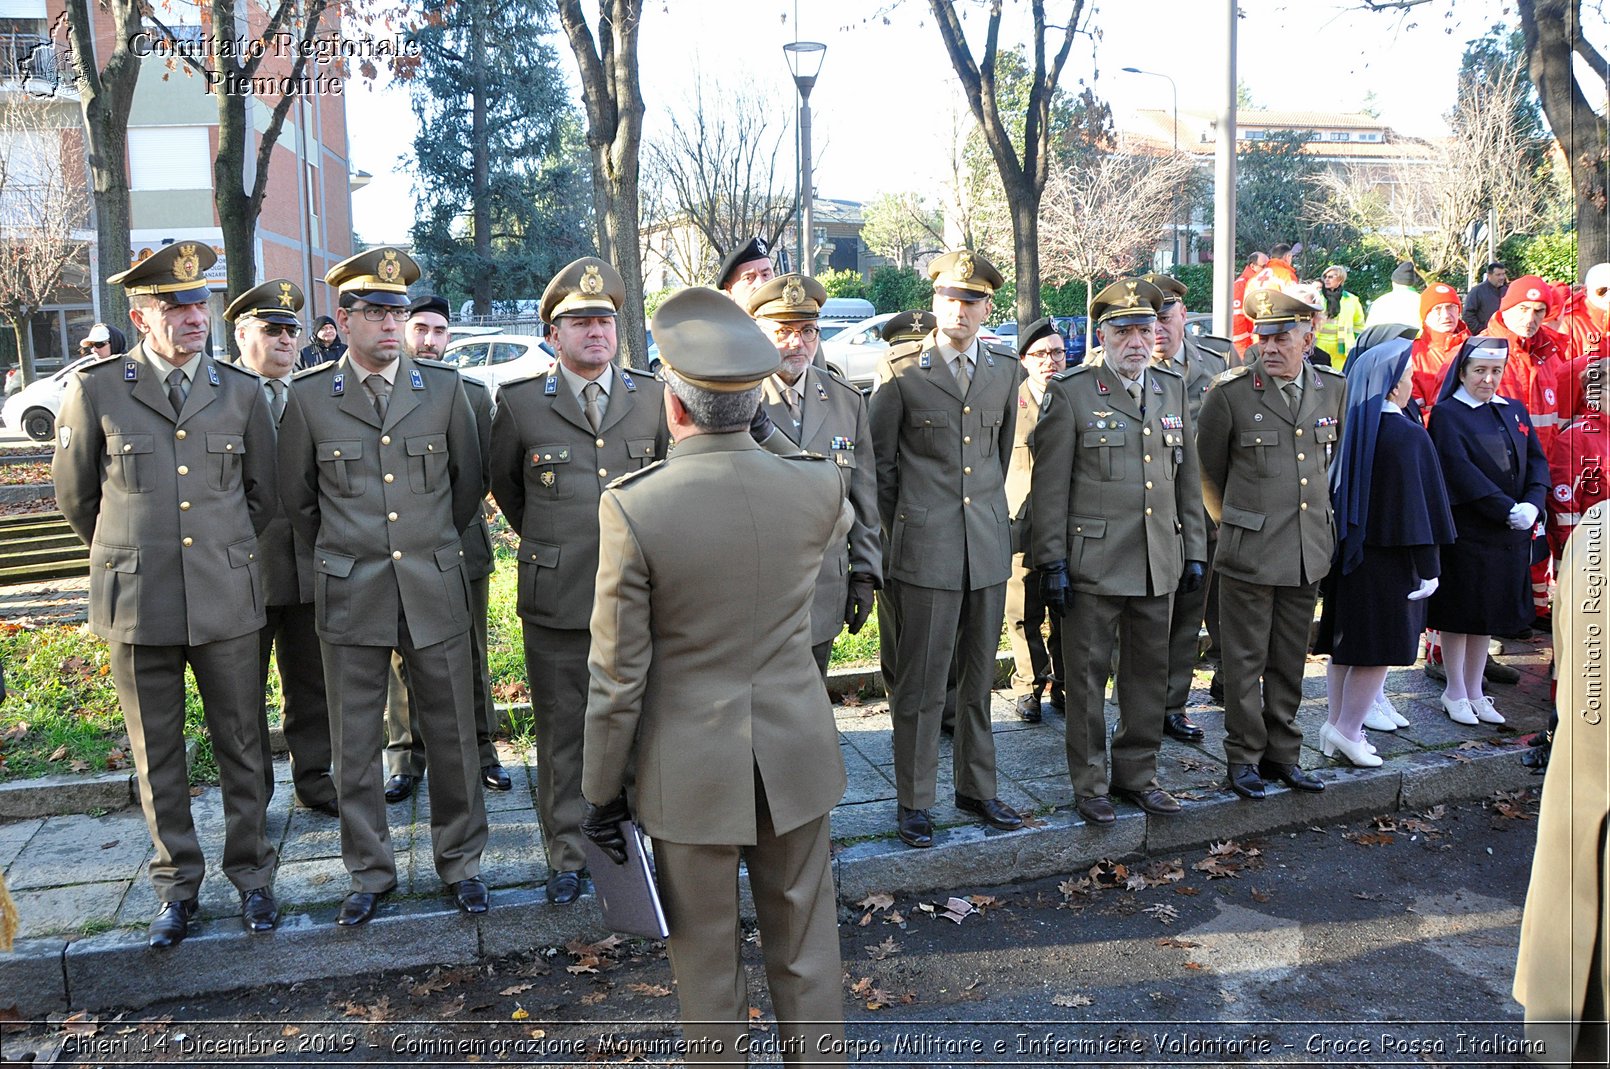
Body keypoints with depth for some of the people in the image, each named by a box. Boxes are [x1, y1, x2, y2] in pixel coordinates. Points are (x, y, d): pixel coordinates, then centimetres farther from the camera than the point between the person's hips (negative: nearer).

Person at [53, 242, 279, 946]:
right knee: (156, 754, 10)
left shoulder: (241, 391, 4)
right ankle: (176, 883, 26)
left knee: (242, 744, 8)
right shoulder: (94, 392, -1)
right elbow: (76, 497, 10)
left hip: (226, 599, 1)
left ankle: (250, 872, 25)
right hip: (137, 603, 0)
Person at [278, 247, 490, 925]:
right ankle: (370, 873, 25)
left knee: (452, 735, 8)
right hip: (349, 596, 0)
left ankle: (460, 861, 25)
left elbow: (469, 481, 13)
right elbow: (297, 497, 11)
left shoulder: (444, 388, 1)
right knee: (355, 746, 8)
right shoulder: (309, 396, -1)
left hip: (436, 591, 1)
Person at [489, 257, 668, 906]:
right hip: (555, 601, -1)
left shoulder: (653, 401, 4)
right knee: (562, 732, 9)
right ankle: (567, 856, 25)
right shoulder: (520, 404, -1)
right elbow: (504, 484, 15)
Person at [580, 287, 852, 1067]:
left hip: (691, 766, -3)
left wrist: (602, 790, -1)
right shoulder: (818, 486, -10)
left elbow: (618, 674, -14)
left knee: (707, 958, 16)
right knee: (806, 947, 18)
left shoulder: (632, 506, -19)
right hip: (797, 756, 3)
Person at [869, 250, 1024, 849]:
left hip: (988, 545, 4)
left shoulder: (1005, 369, 7)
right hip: (925, 548, -4)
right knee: (920, 682, 2)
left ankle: (977, 789, 28)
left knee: (979, 679, 14)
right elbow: (880, 460, 3)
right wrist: (901, 528, 6)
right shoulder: (901, 369, -4)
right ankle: (914, 801, 15)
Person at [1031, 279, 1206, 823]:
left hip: (1158, 564, 5)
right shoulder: (1070, 392, -5)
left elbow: (1187, 477, 15)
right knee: (1088, 676, 4)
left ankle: (1137, 773, 28)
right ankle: (1090, 784, 17)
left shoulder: (1172, 388, 11)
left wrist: (1195, 550, 11)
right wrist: (1052, 561, -11)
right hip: (1093, 564, -5)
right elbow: (1050, 484, -7)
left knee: (1150, 674, 13)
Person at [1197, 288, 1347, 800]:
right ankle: (1244, 756, 17)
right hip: (1250, 548, -4)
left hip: (1308, 550, 4)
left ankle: (1282, 753, 26)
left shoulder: (1335, 389, 4)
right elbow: (1208, 468, 3)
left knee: (1289, 662, 14)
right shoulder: (1231, 392, -8)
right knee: (1246, 661, 4)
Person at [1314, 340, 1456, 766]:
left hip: (1347, 551, 7)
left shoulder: (1350, 429, 3)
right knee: (1379, 646, 3)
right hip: (1388, 557, -7)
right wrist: (1429, 567, -12)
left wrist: (1343, 542, 16)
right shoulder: (1407, 435, -16)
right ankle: (1347, 730, 6)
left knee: (1346, 643, 13)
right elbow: (1415, 503, -16)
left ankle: (1336, 726, 20)